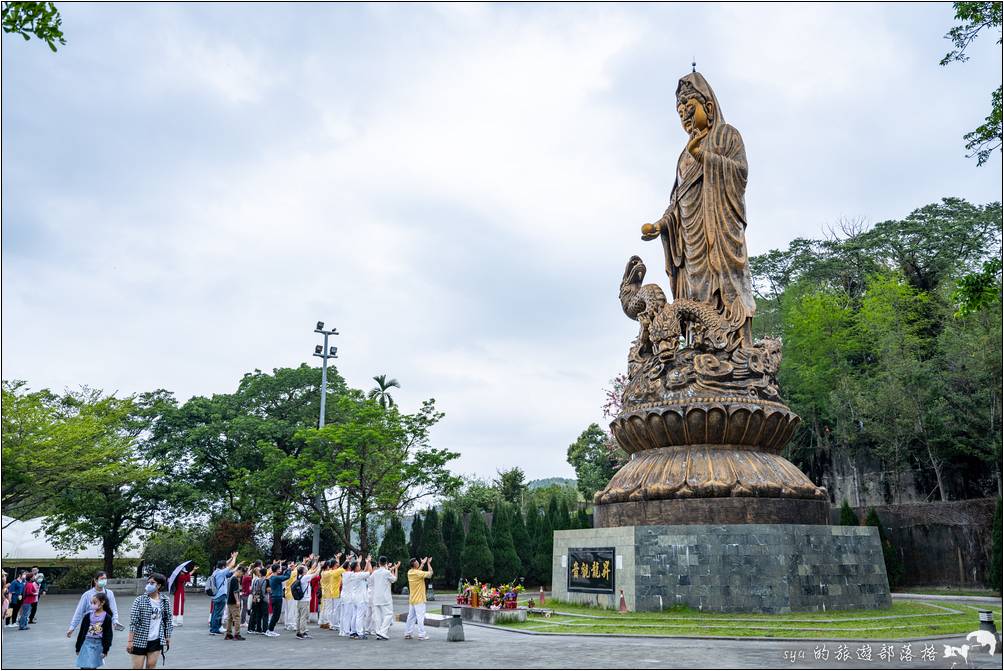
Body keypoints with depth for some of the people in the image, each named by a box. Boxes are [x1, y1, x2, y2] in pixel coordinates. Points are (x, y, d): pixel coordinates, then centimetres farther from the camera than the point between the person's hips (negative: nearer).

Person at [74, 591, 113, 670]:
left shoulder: (107, 617, -5)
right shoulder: (87, 616, -1)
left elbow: (108, 635, -3)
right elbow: (82, 632, 5)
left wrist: (105, 650, -5)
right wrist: (78, 648, 6)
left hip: (98, 645, -1)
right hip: (87, 643, 1)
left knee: (92, 667, 4)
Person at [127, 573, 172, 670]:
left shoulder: (165, 600, 0)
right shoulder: (140, 600, -9)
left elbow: (168, 619, 8)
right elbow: (133, 622, -10)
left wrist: (167, 637, 8)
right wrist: (130, 641, -13)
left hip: (156, 640, 3)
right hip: (140, 640, -3)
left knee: (151, 666, 5)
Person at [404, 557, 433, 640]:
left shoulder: (410, 572, 5)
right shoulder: (418, 573, -19)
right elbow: (430, 573, -14)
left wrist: (423, 563, 26)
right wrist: (428, 563, -2)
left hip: (412, 600, 8)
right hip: (419, 599, -8)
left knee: (411, 616, 13)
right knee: (420, 617, -5)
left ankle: (407, 633, 16)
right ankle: (421, 635, -6)